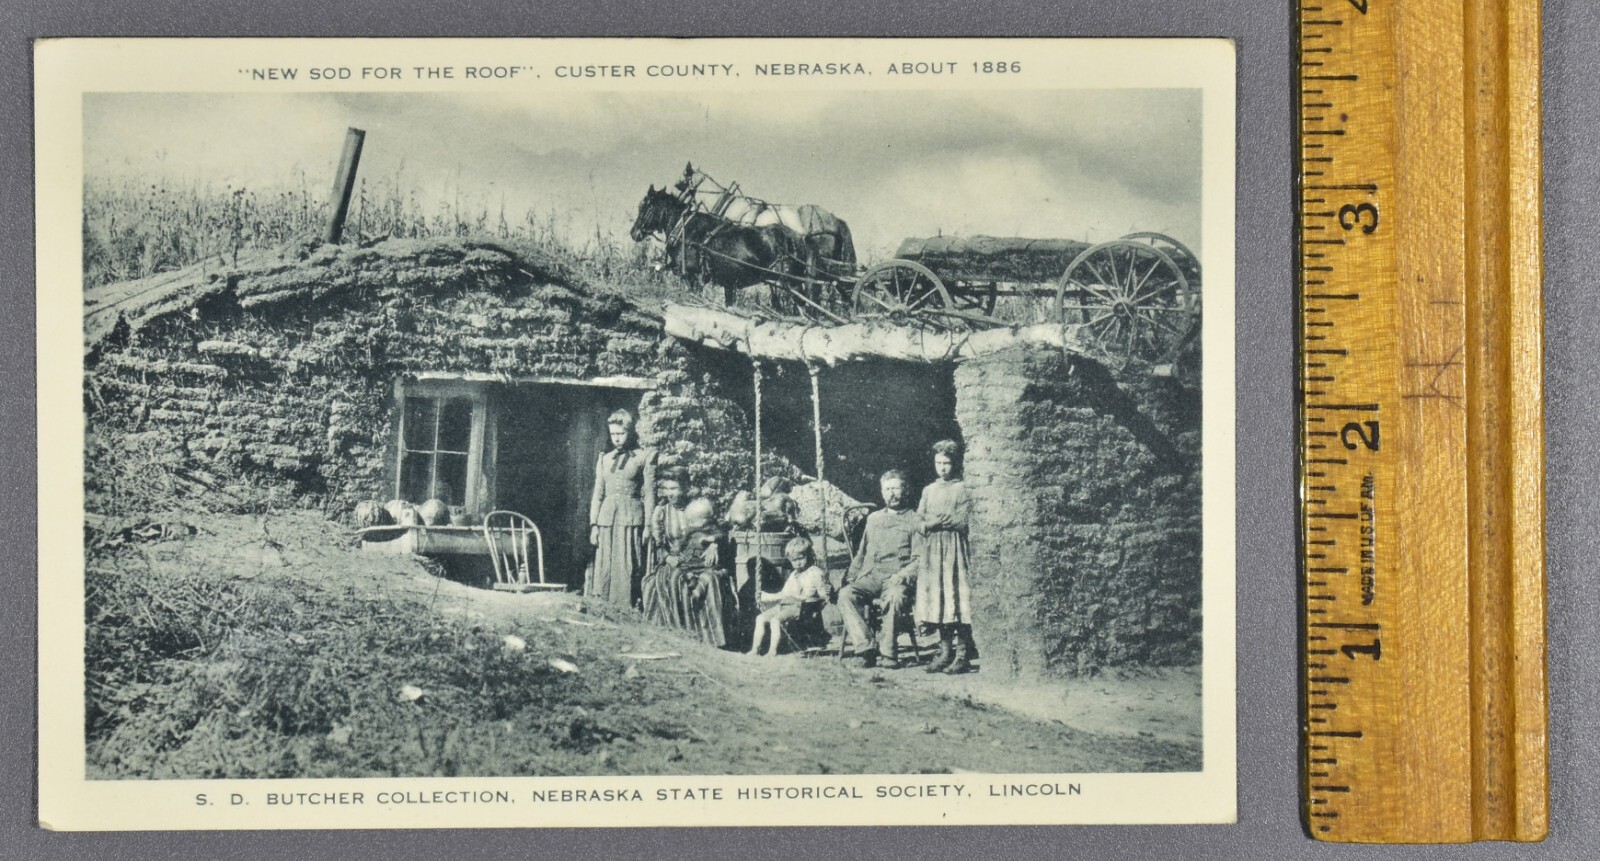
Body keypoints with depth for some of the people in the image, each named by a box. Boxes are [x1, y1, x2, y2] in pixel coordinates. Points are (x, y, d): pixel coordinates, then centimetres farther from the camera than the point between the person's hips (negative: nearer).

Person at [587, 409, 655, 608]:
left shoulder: (644, 457, 3)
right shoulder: (604, 460, 15)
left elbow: (649, 494, 1)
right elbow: (597, 495, 15)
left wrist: (648, 526, -5)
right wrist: (594, 525, 6)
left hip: (631, 519, -4)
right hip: (607, 520, 4)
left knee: (627, 572, -7)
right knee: (603, 573, 0)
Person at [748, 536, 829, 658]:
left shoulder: (816, 573, 0)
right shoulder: (793, 575, 26)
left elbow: (823, 595, -6)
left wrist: (807, 598, -24)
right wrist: (767, 597, 27)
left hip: (801, 606, -9)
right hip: (786, 603, 9)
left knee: (776, 620, -32)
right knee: (761, 618, -6)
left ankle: (773, 651, -33)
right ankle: (755, 649, -10)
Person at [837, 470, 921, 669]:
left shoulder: (915, 521, 9)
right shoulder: (873, 518, 25)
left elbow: (918, 559, 2)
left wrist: (901, 576, -14)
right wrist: (850, 576, 14)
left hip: (897, 578, -4)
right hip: (869, 576, 4)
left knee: (893, 599, -38)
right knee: (845, 595, -27)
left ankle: (887, 653, -30)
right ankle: (865, 648, -33)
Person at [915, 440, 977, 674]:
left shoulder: (962, 490, 0)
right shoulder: (929, 491, 17)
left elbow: (963, 521, -9)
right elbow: (918, 523, 13)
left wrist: (937, 520, -8)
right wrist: (926, 525, -8)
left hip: (954, 550, -5)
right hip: (932, 550, 5)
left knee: (956, 599, -9)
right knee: (936, 599, 2)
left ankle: (962, 655, -8)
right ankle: (945, 652, 8)